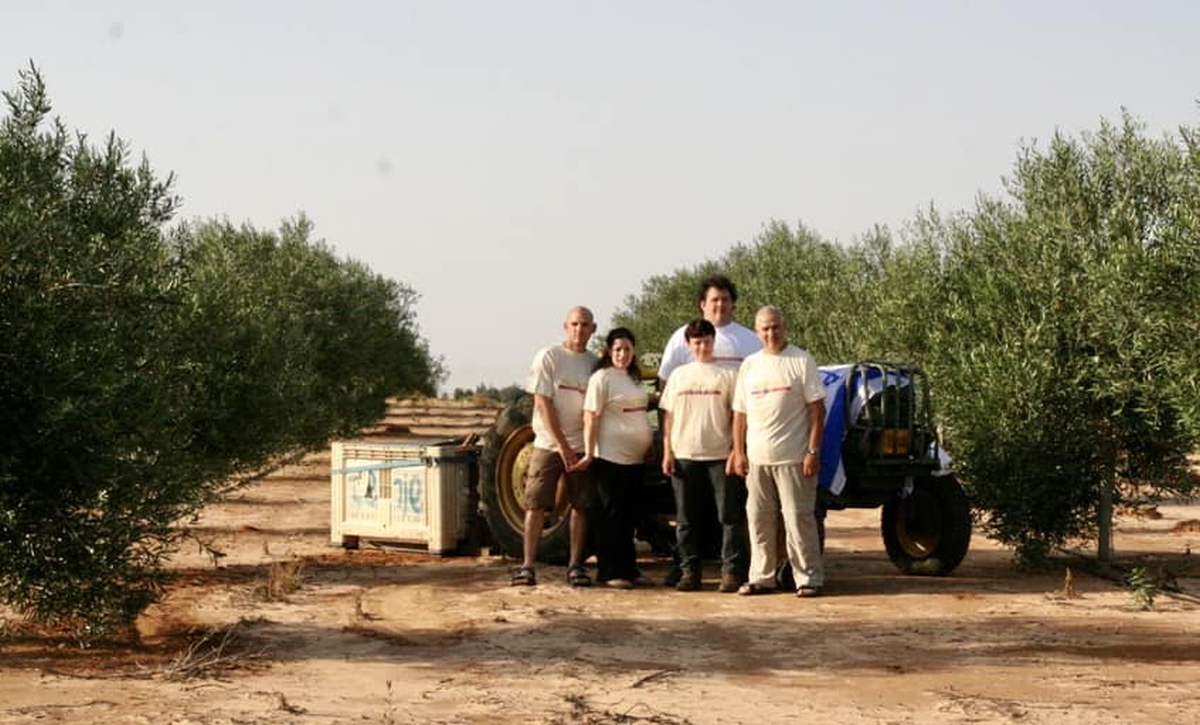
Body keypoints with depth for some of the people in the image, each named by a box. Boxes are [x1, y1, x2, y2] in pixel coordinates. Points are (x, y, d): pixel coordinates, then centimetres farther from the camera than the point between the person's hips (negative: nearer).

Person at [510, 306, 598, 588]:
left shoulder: (595, 363, 8)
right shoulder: (548, 357, -3)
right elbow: (543, 404, -8)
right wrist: (562, 445, -12)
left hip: (581, 446, 3)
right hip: (548, 445, -3)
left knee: (581, 506, 2)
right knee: (535, 504, -4)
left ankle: (575, 565, 9)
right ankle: (527, 566, -1)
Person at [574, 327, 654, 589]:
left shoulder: (634, 378, 15)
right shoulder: (601, 378, -8)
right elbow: (591, 418, -13)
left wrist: (650, 445, 17)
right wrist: (589, 453, -18)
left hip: (636, 458, 8)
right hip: (610, 457, -7)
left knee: (628, 516, 11)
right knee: (611, 515, -4)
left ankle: (628, 569, 16)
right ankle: (610, 572, 1)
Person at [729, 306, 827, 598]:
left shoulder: (801, 361, -2)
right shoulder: (749, 365, 12)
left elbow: (817, 408, -5)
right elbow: (740, 412, 15)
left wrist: (813, 451, -11)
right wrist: (738, 452, 8)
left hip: (793, 457, -5)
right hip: (757, 458, 5)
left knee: (798, 518, -4)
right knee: (759, 519, 8)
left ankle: (809, 577, 2)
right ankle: (761, 577, 16)